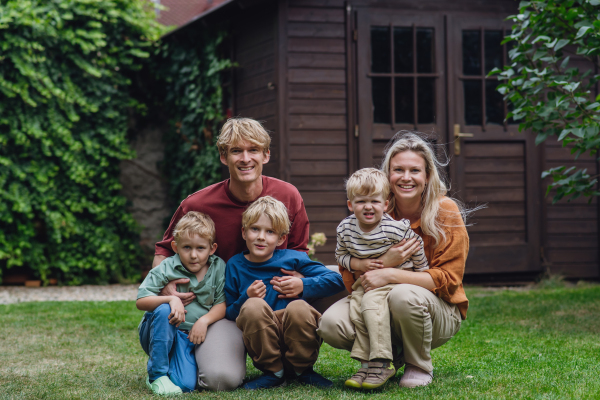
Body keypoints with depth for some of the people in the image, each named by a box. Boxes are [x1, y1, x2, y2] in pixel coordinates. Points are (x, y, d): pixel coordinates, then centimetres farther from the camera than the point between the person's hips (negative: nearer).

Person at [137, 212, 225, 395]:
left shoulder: (218, 268, -2)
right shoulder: (167, 268, -10)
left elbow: (222, 304, 0)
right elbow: (141, 301, -16)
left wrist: (204, 320, -19)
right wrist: (171, 299, -32)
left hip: (190, 337, 1)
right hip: (159, 334, -1)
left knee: (186, 385, -23)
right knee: (164, 310, -35)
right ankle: (157, 375, -21)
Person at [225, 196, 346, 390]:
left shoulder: (292, 258, 7)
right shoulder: (235, 265, 9)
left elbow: (336, 280, 4)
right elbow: (228, 314, 5)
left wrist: (303, 285, -8)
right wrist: (246, 298, -13)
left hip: (295, 332, 0)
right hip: (263, 339, 0)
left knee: (298, 307, -33)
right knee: (253, 306, -31)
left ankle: (303, 370, -5)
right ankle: (273, 372, -10)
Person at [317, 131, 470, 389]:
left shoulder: (445, 211, -11)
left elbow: (447, 279, -15)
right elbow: (348, 263, -4)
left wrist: (390, 275, -26)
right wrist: (383, 261, -27)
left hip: (438, 310, -3)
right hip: (377, 302, 3)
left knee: (404, 296, -38)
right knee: (330, 324, -23)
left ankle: (419, 367, -8)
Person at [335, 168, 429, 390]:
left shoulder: (396, 228, -18)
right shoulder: (345, 229, -5)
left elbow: (416, 246, -2)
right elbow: (341, 255, 10)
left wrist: (421, 275, 8)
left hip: (396, 279, -5)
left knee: (372, 301, -29)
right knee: (355, 305, -19)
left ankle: (382, 363, -26)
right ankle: (367, 363, -13)